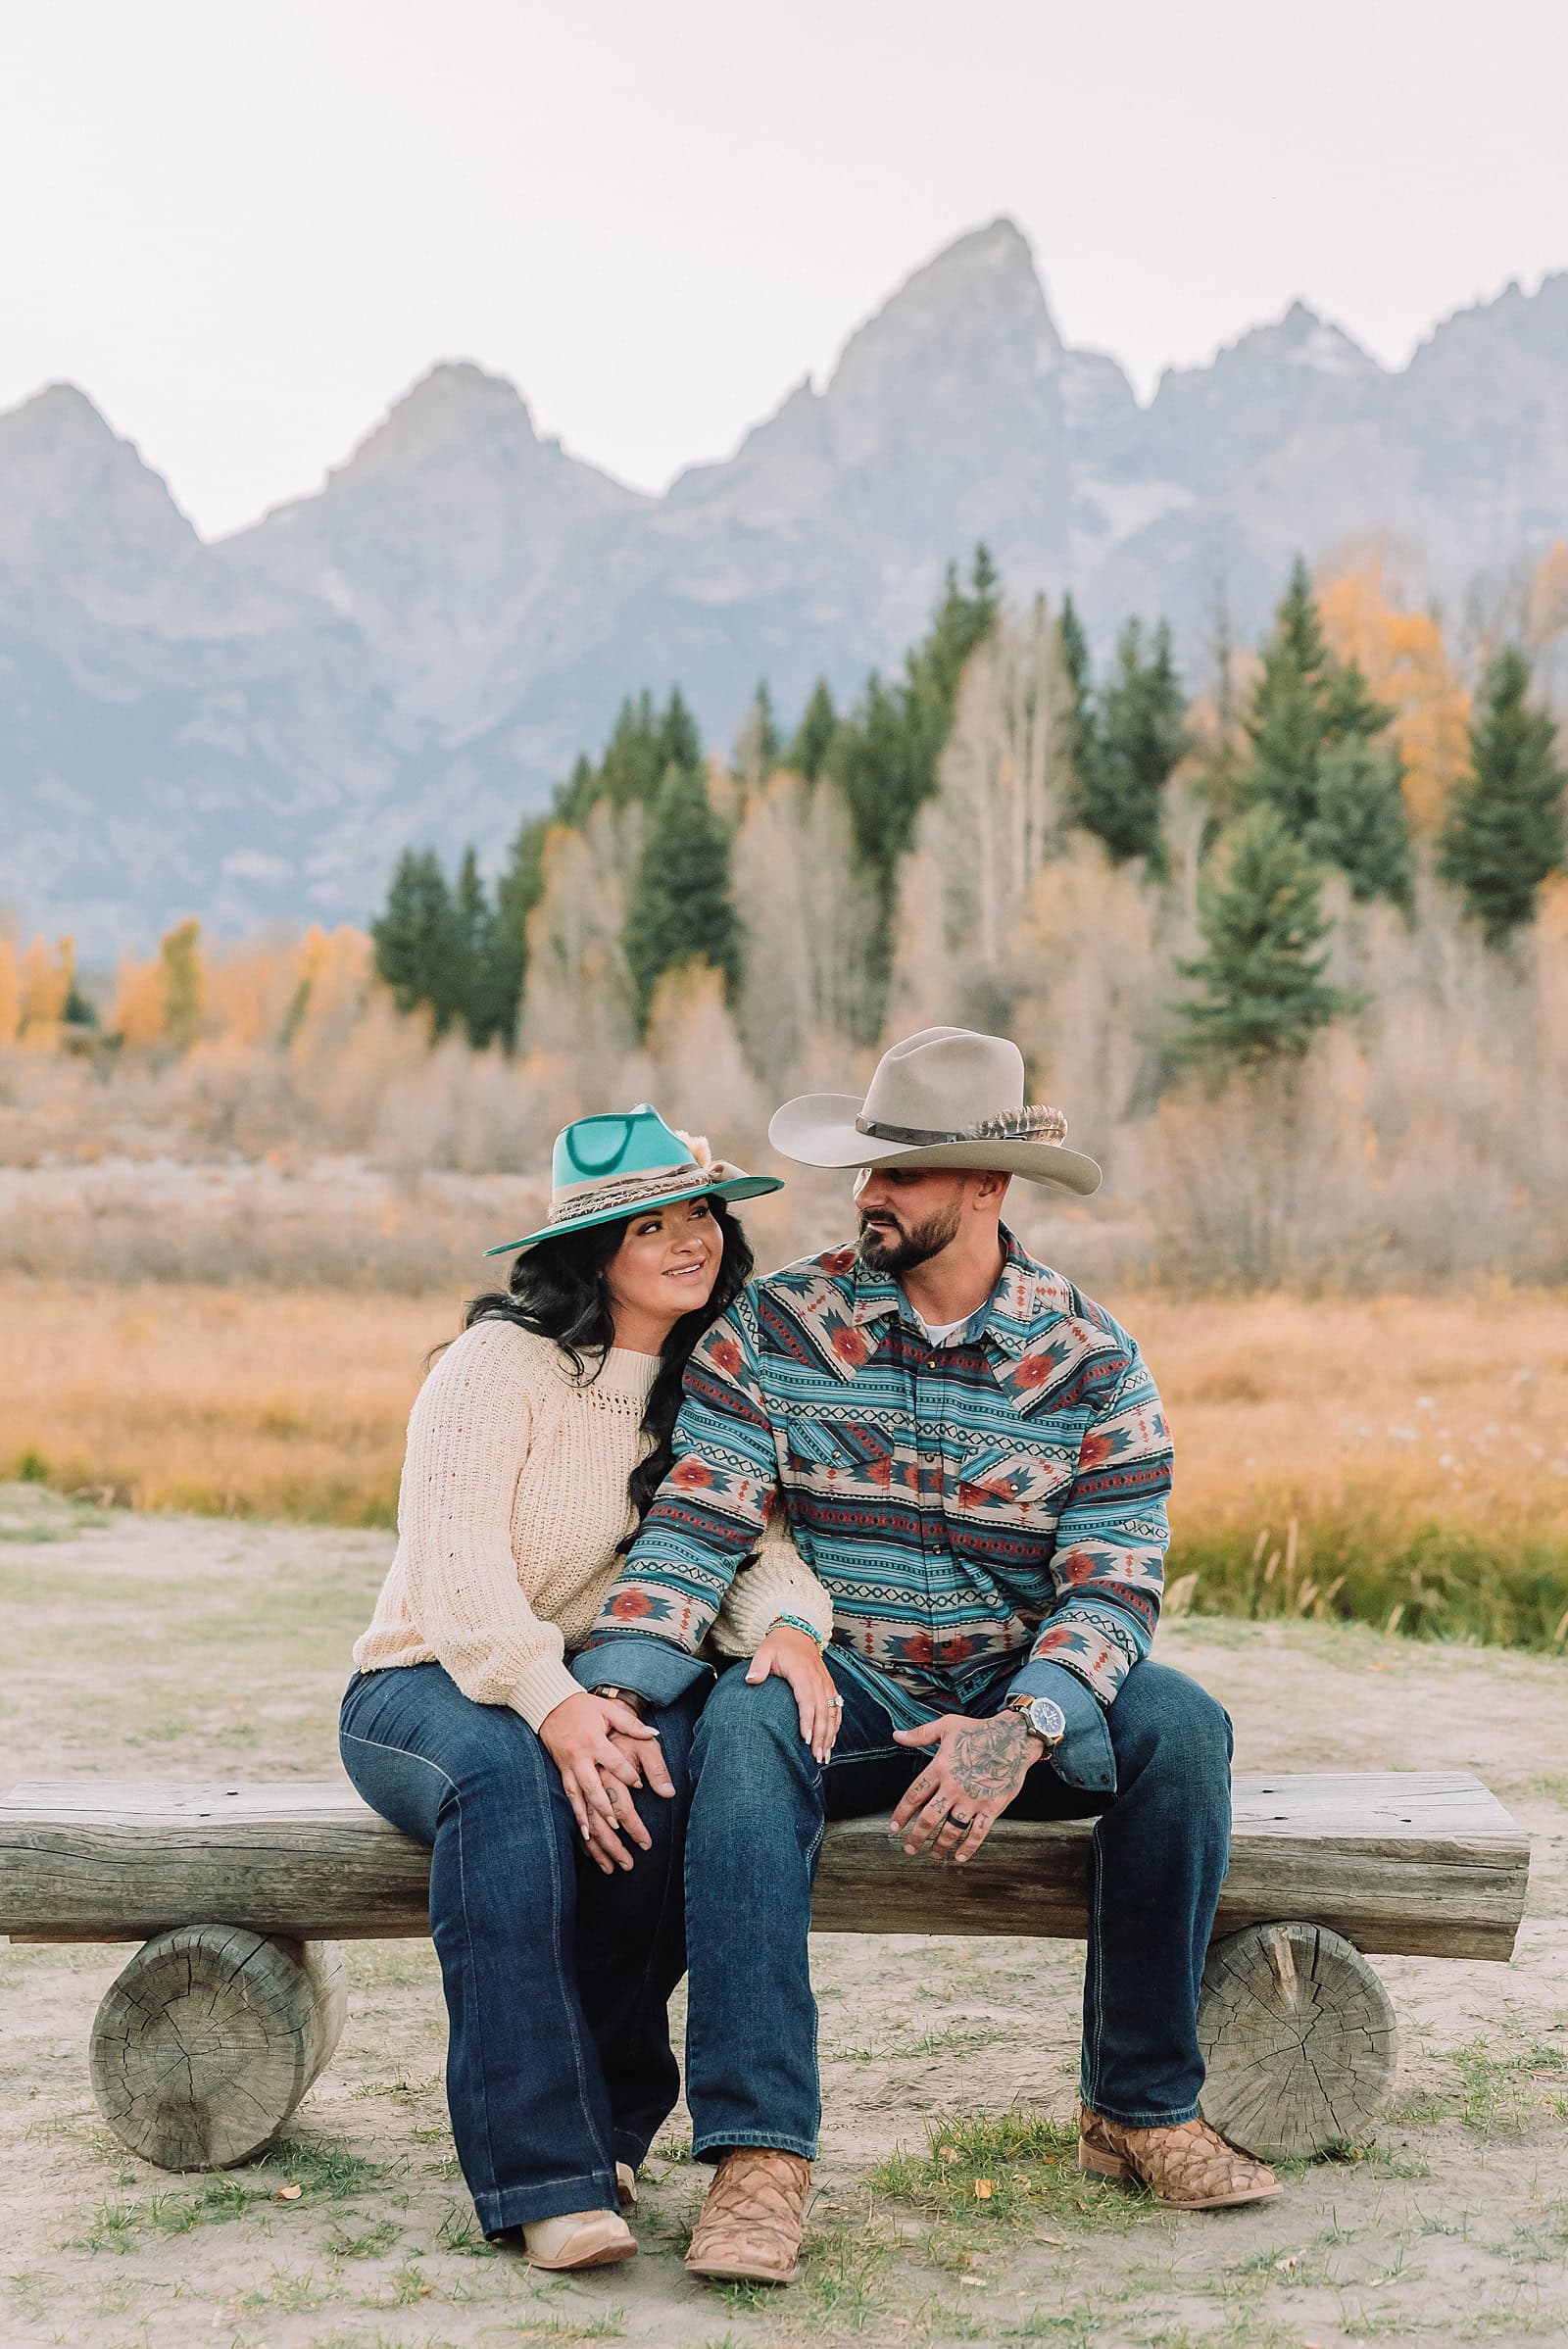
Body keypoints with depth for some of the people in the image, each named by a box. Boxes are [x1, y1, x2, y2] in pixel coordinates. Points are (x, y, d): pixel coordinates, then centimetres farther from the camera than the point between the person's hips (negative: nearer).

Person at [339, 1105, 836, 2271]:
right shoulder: (499, 1362, -8)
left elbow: (755, 1539, 0)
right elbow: (459, 1574, -18)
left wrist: (788, 1623, -25)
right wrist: (553, 1703, -36)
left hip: (610, 1687, 4)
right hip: (432, 1685, -3)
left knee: (676, 1760, -33)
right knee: (509, 1773, -38)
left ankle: (604, 2108, -16)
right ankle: (547, 2169, -38)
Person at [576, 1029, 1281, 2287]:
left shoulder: (1092, 1359, -2)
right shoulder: (775, 1325, -2)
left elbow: (1113, 1587, -10)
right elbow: (696, 1526, -8)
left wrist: (1019, 1730, -30)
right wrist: (612, 1694, -25)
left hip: (1017, 1697, 1)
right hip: (836, 1687, -1)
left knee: (1180, 1723, -28)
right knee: (744, 1727, -34)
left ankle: (1143, 2109, -12)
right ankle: (759, 2153, -36)